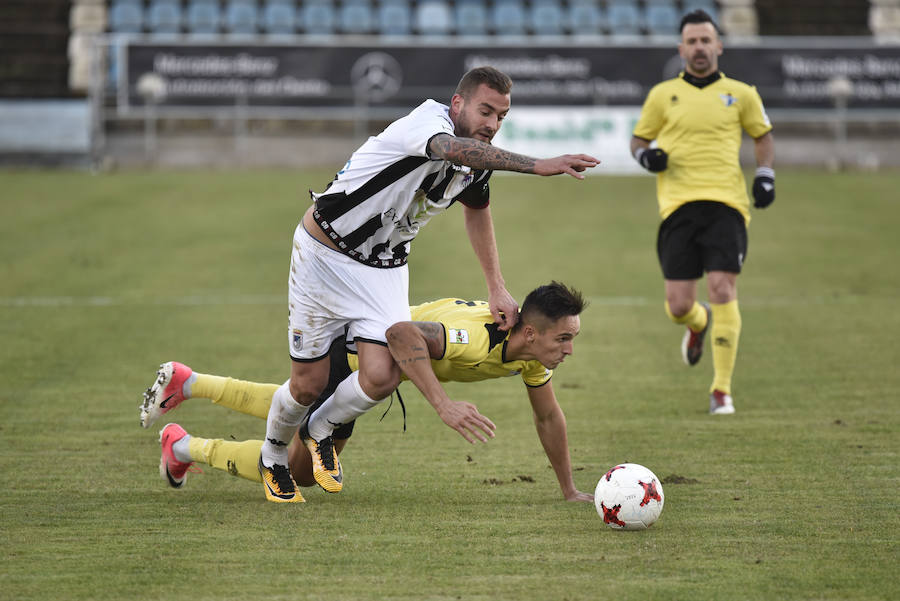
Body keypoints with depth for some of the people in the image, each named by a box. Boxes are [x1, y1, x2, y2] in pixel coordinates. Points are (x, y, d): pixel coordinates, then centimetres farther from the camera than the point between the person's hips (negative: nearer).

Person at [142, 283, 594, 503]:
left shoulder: (534, 349, -14)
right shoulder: (479, 337, -41)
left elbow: (548, 416, 2)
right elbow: (402, 335, -54)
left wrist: (569, 489, 4)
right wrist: (442, 403, -58)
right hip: (350, 348, -8)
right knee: (301, 470, 3)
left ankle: (185, 383, 42)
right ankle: (184, 447, 20)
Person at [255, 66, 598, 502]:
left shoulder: (478, 165, -1)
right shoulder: (428, 122, -26)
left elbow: (477, 209, 21)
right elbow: (456, 149, -51)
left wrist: (497, 288, 14)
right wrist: (537, 165, -64)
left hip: (385, 269, 6)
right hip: (323, 254, -6)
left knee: (381, 377, -16)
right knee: (309, 384, 1)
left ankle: (320, 430, 16)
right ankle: (273, 458, 33)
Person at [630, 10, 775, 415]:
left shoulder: (740, 94, 10)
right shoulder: (663, 95, 10)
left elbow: (763, 135, 23)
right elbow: (638, 139, 19)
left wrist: (765, 176, 7)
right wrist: (646, 156, -4)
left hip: (726, 203, -1)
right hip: (678, 206, 1)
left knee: (722, 290, -15)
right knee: (678, 305, -4)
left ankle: (722, 390, -6)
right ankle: (699, 323, 37)